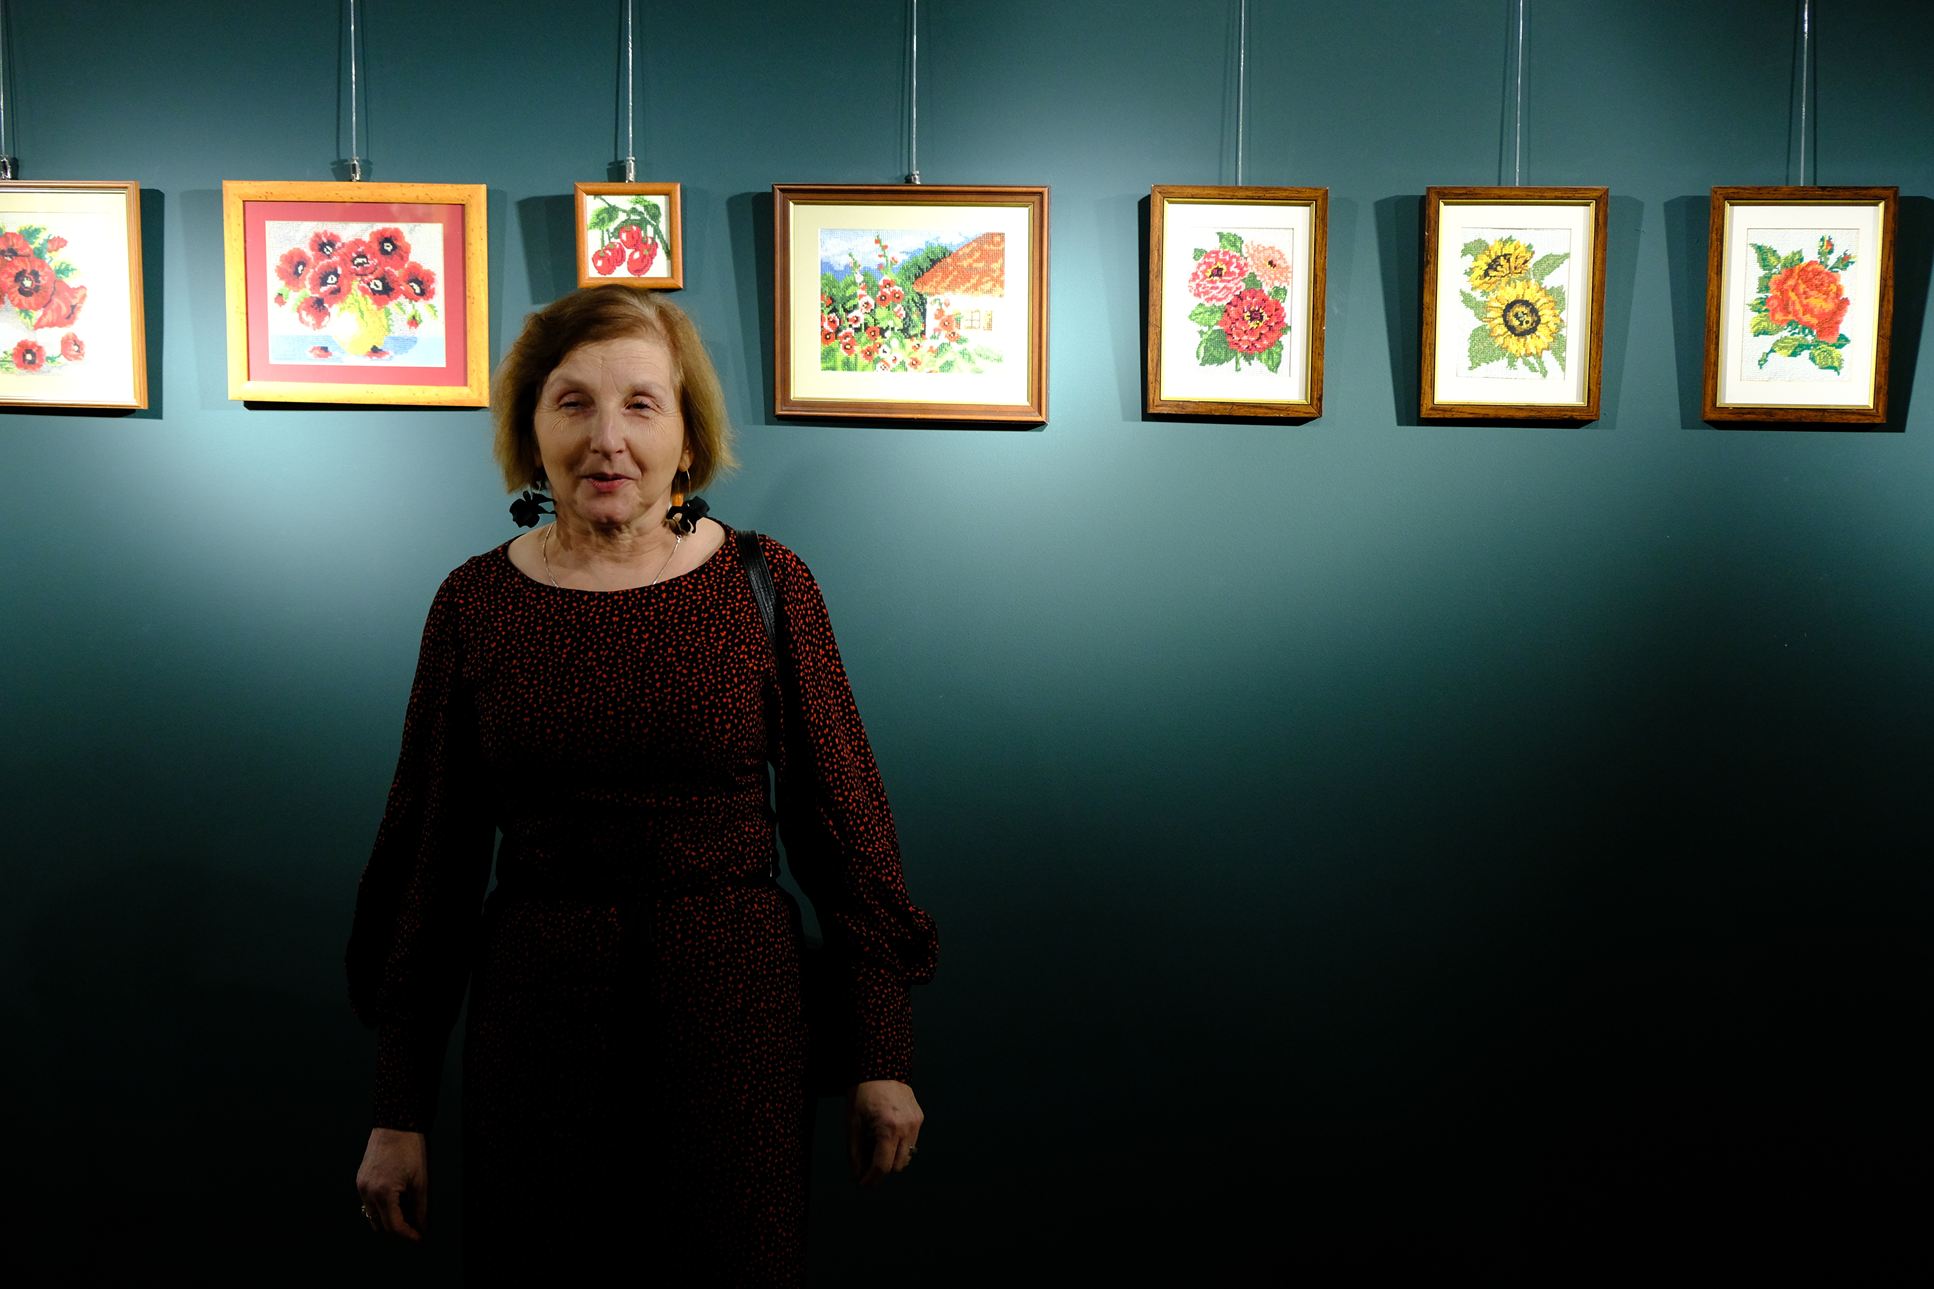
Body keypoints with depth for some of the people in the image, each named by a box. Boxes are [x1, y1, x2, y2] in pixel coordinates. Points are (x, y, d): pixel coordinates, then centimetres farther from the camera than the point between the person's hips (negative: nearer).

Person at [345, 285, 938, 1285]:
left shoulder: (767, 585, -2)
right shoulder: (475, 603, 1)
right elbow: (431, 858, 4)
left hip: (733, 1011, 0)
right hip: (532, 1015, 1)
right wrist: (400, 1109, 4)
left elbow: (844, 820, 1)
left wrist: (881, 1057, 0)